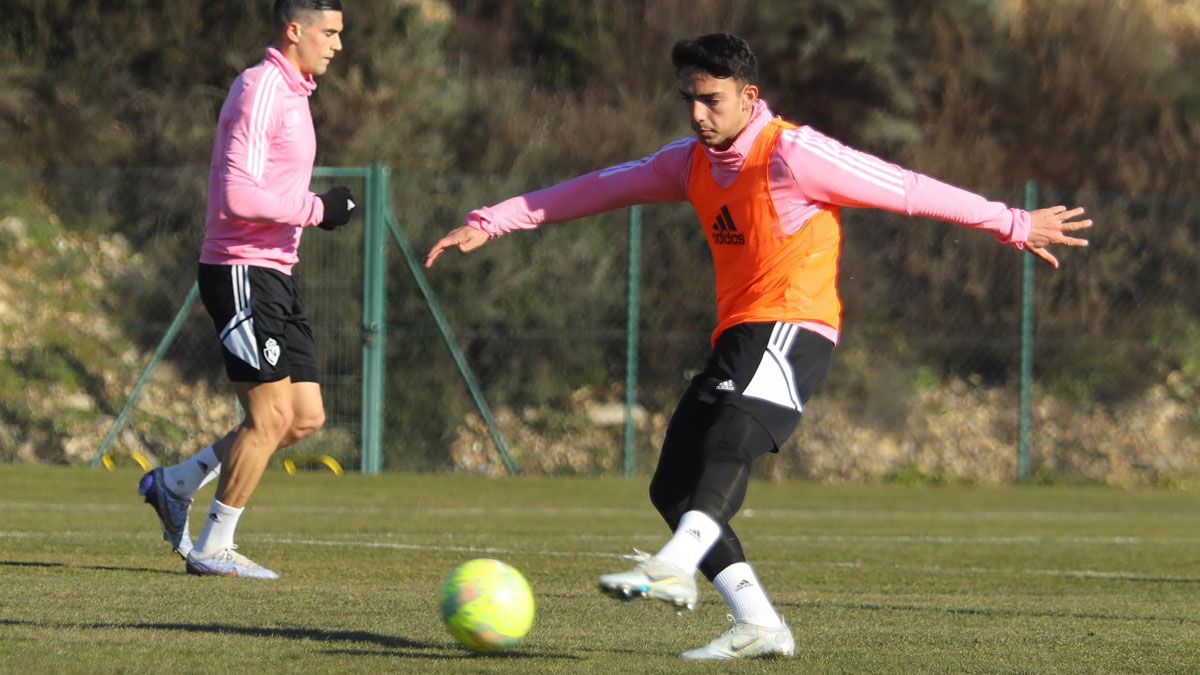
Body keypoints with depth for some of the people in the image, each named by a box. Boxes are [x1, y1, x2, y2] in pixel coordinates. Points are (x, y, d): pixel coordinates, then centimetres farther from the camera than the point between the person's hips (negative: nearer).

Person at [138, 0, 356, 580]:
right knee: (272, 414, -10)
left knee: (306, 417, 6)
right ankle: (212, 548, 0)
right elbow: (239, 196, -23)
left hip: (273, 274, 10)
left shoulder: (290, 92, 18)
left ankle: (176, 484, 16)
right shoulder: (260, 90, -14)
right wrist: (316, 209, -16)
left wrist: (317, 208, 12)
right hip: (241, 271, -10)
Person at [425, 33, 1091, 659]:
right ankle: (758, 624, -5)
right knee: (673, 487, -1)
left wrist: (1013, 225, -3)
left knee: (730, 432, -35)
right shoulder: (693, 161, 13)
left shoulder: (794, 155, -10)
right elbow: (602, 188, 19)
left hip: (791, 329, -9)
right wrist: (491, 223, 17)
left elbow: (907, 190, -6)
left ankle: (675, 566, -58)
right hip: (736, 336, 9)